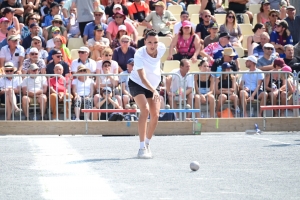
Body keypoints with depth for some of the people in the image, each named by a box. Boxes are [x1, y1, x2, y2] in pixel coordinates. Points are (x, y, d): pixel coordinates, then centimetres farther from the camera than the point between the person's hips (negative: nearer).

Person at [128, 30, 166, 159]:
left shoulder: (161, 48, -17)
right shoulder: (139, 55, -31)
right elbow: (142, 77, -38)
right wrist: (153, 91, -52)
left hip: (153, 86, 5)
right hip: (137, 84, -5)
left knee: (155, 115, -2)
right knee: (145, 110, -25)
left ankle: (147, 144, 20)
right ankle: (142, 148, -25)